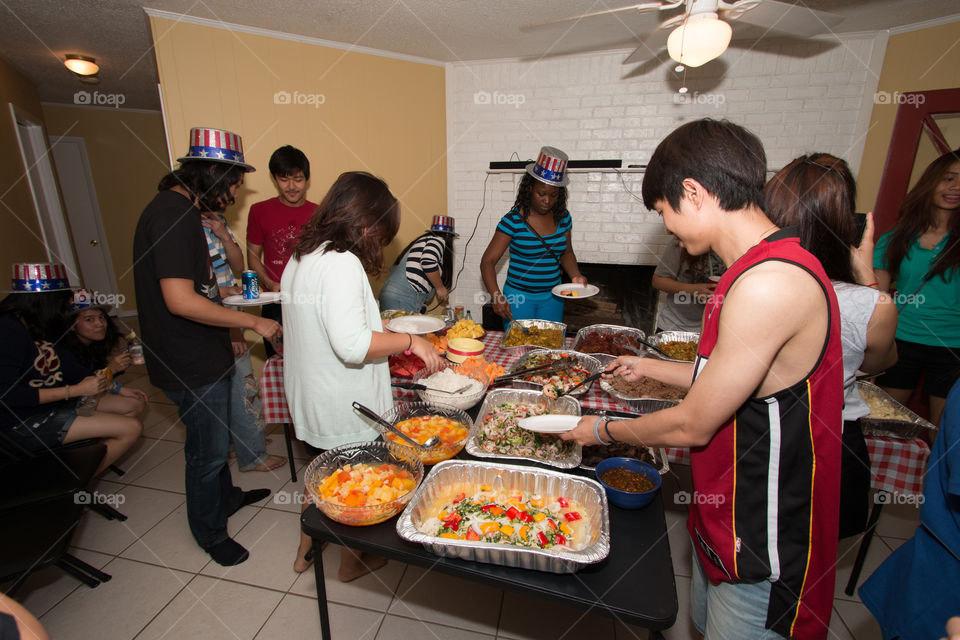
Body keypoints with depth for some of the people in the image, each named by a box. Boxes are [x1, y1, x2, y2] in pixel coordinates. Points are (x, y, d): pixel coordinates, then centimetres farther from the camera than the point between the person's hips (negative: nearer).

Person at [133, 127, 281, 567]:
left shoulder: (177, 209, 10)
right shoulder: (174, 214, -23)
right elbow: (181, 301, -29)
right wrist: (252, 322, -22)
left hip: (201, 354, 10)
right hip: (190, 364, -10)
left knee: (216, 437, 26)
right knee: (208, 451, 8)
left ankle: (226, 497, 49)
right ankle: (210, 533, 31)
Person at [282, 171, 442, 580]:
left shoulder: (301, 257, 5)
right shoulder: (342, 263, -25)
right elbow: (351, 344, -33)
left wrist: (375, 321, 16)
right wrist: (409, 340, -21)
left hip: (310, 398, 9)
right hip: (343, 405, -9)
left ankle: (306, 551, 47)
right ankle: (351, 562, 38)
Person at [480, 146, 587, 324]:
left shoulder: (563, 218, 0)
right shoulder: (513, 220, -15)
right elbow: (487, 261, -17)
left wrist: (575, 275, -5)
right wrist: (496, 296, -31)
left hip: (553, 297, 4)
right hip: (518, 296, -4)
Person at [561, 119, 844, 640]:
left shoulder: (769, 284, -30)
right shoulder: (767, 267, 3)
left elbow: (692, 426, -24)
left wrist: (604, 431, -7)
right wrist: (650, 368, 22)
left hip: (763, 540, -9)